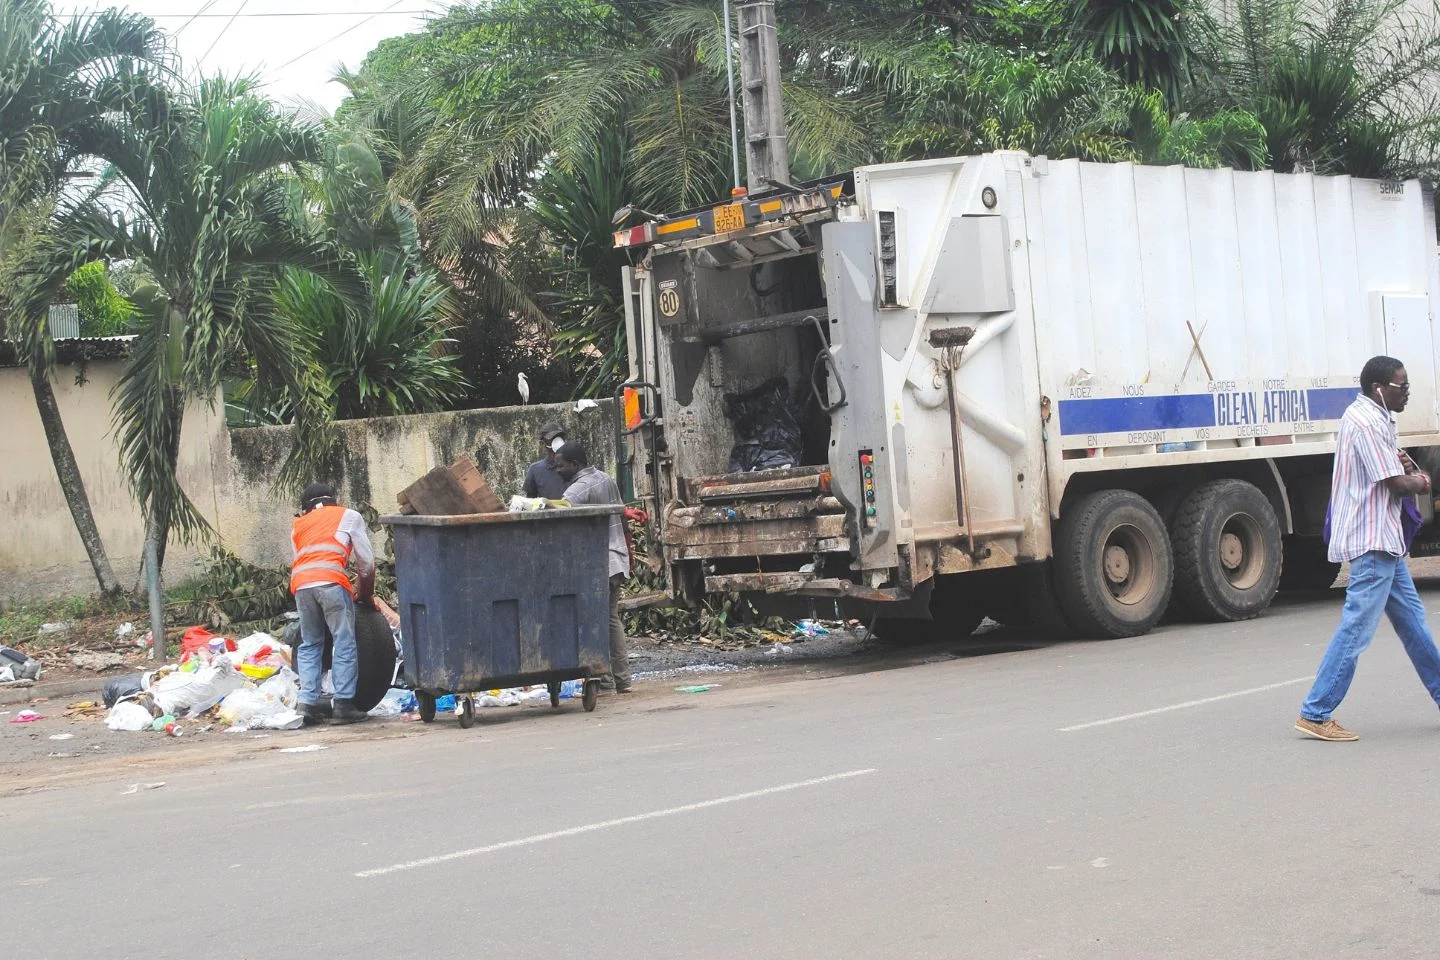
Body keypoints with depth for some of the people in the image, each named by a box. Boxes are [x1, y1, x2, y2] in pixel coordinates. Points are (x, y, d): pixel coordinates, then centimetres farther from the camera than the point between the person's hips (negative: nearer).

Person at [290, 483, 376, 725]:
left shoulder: (298, 526, 34)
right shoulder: (349, 517, 25)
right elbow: (366, 562, 22)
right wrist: (366, 595, 34)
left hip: (300, 583, 4)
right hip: (330, 581, -4)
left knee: (309, 645, 14)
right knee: (344, 644, 0)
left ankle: (308, 703, 5)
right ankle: (343, 705, -5)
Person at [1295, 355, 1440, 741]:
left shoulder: (1377, 419, 16)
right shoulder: (1366, 423, -18)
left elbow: (1400, 471, 23)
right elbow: (1398, 485, -18)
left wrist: (1407, 466, 0)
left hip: (1384, 540, 11)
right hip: (1372, 542, -11)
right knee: (1356, 629, -9)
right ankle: (1315, 715, -7)